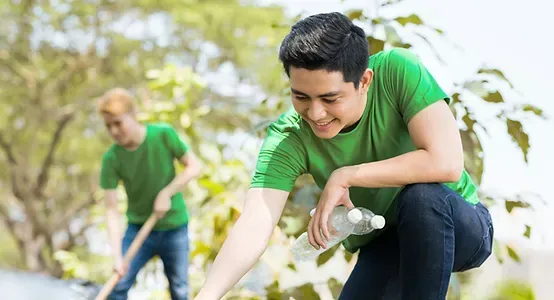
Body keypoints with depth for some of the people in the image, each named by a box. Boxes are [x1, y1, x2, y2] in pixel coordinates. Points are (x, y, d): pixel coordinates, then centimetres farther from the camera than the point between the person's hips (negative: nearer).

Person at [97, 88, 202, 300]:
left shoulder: (164, 135, -17)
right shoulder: (111, 159, -17)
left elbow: (194, 167, -8)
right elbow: (111, 210, -19)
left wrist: (166, 193, -21)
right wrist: (117, 256, -27)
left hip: (174, 227, 0)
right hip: (138, 228, 0)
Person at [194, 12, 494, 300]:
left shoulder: (398, 71, -25)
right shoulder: (288, 137, -21)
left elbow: (446, 163, -34)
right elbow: (254, 225, -32)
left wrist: (345, 176, -29)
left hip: (460, 228, -3)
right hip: (388, 246, 3)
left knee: (421, 195, -33)